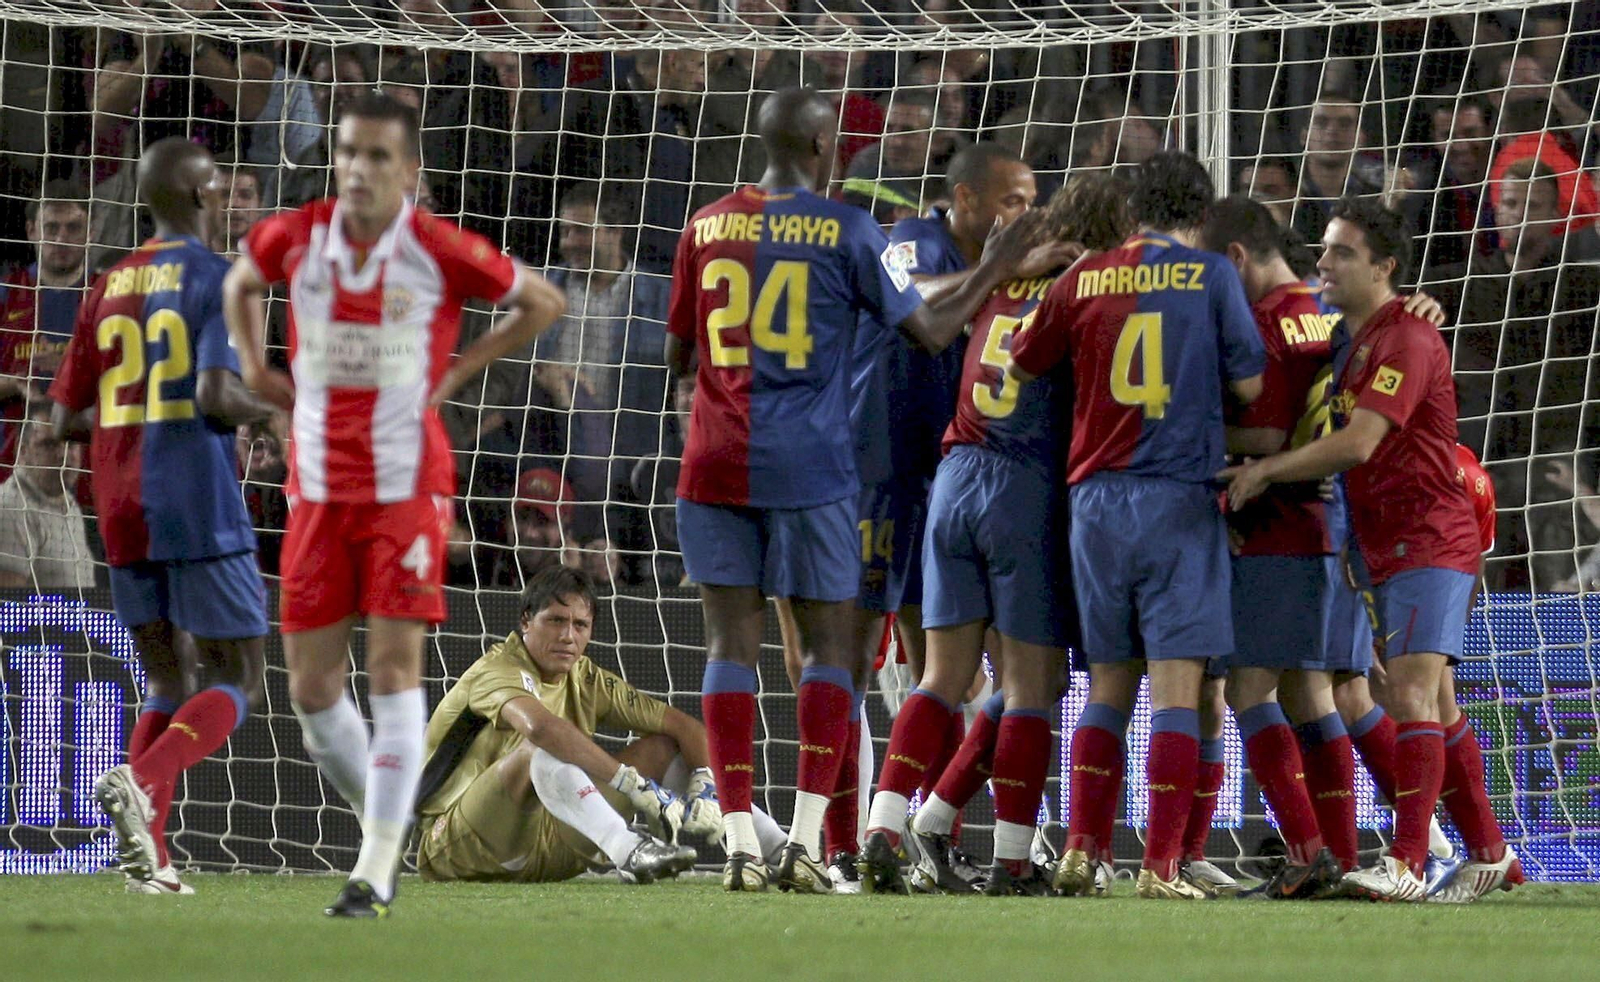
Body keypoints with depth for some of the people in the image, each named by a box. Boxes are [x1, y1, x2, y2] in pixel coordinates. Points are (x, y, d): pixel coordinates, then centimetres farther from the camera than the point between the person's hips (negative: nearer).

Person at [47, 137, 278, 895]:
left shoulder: (107, 290, 12)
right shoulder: (215, 278, -6)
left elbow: (65, 418, 13)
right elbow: (216, 395, -19)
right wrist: (271, 414, 0)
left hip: (123, 518, 6)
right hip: (200, 509, -6)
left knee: (164, 682, 14)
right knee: (236, 684, 0)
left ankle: (148, 855, -1)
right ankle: (142, 779, -26)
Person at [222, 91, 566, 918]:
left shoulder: (441, 252, -10)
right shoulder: (295, 238, -1)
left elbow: (542, 302, 4)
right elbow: (241, 283, 23)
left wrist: (459, 370, -1)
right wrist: (254, 367, 9)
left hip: (407, 486, -4)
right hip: (318, 490, 4)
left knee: (394, 669, -11)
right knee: (310, 687, 4)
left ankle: (378, 869, -9)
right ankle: (382, 823, 26)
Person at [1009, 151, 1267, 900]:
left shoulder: (1081, 281, 6)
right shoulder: (1211, 276, -2)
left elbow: (1022, 367, 16)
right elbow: (1250, 383, 0)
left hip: (1096, 495, 3)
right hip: (1179, 496, -3)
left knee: (1107, 686, 14)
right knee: (1176, 688, -4)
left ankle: (1082, 852, 8)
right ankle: (1161, 866, -10)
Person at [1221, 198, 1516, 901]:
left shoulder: (1406, 339, -14)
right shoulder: (1352, 341, 16)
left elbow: (1357, 443, -22)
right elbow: (1347, 446, 24)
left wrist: (1264, 471, -16)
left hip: (1429, 543, -10)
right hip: (1388, 550, 10)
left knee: (1410, 695, -18)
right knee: (1431, 709, 12)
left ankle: (1406, 865, -25)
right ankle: (1489, 855, 21)